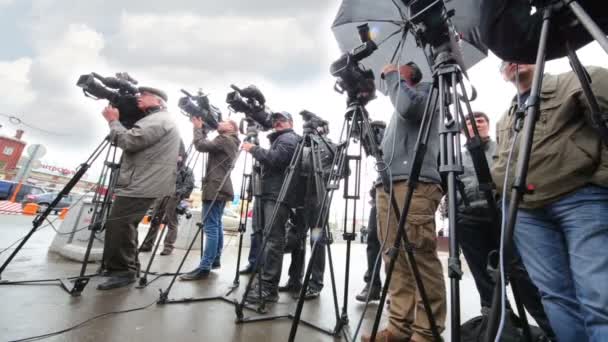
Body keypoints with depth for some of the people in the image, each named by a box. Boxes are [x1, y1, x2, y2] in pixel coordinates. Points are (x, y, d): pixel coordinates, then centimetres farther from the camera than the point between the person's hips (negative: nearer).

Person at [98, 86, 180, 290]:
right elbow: (137, 145, 30)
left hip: (142, 185, -11)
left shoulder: (158, 119, -10)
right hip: (144, 183, 11)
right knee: (125, 225, 15)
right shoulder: (157, 120, 26)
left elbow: (129, 141, -18)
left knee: (117, 225, -9)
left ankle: (122, 271, -1)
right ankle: (128, 267, 23)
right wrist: (116, 121, 22)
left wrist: (113, 121, -2)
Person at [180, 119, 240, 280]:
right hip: (221, 189, 10)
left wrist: (198, 127, 1)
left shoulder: (224, 139, -7)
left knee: (210, 228, -10)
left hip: (215, 189, -10)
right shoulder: (231, 143, 20)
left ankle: (204, 267, -7)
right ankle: (215, 260, 21)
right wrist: (202, 128, 17)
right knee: (216, 225, 13)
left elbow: (201, 145, -14)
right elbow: (207, 145, 25)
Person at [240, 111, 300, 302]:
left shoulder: (289, 138, 1)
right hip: (269, 195, 10)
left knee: (273, 240, -12)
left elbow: (275, 159, -17)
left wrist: (253, 149, -9)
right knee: (267, 239, 10)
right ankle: (264, 279, 19)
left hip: (278, 197, -10)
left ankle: (269, 287, -9)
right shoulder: (279, 139, 30)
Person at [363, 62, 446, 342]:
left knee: (421, 258, -9)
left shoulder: (424, 88, 15)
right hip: (386, 187, 8)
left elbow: (409, 108, -11)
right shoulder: (401, 100, 34)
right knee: (396, 260, 3)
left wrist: (393, 76, 4)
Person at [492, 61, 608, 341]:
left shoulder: (575, 82, 11)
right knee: (555, 294, 0)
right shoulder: (503, 121, 28)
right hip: (525, 211, 5)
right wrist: (494, 183, 11)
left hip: (582, 198, -4)